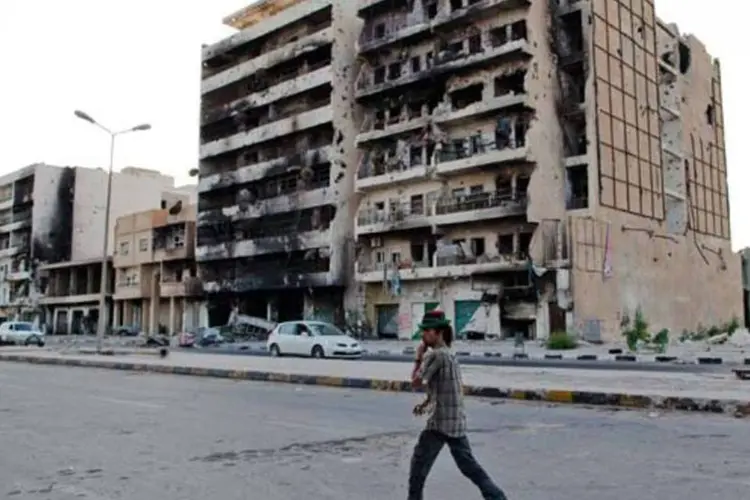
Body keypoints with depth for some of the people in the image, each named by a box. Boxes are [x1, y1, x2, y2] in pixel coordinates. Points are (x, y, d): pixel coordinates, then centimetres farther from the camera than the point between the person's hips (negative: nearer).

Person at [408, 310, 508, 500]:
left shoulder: (435, 355, -16)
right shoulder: (448, 354, 14)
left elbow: (416, 382, -14)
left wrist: (418, 357, -5)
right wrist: (426, 402, 18)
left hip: (440, 422, -9)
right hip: (457, 421, 9)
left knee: (418, 463, 6)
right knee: (469, 465, 14)